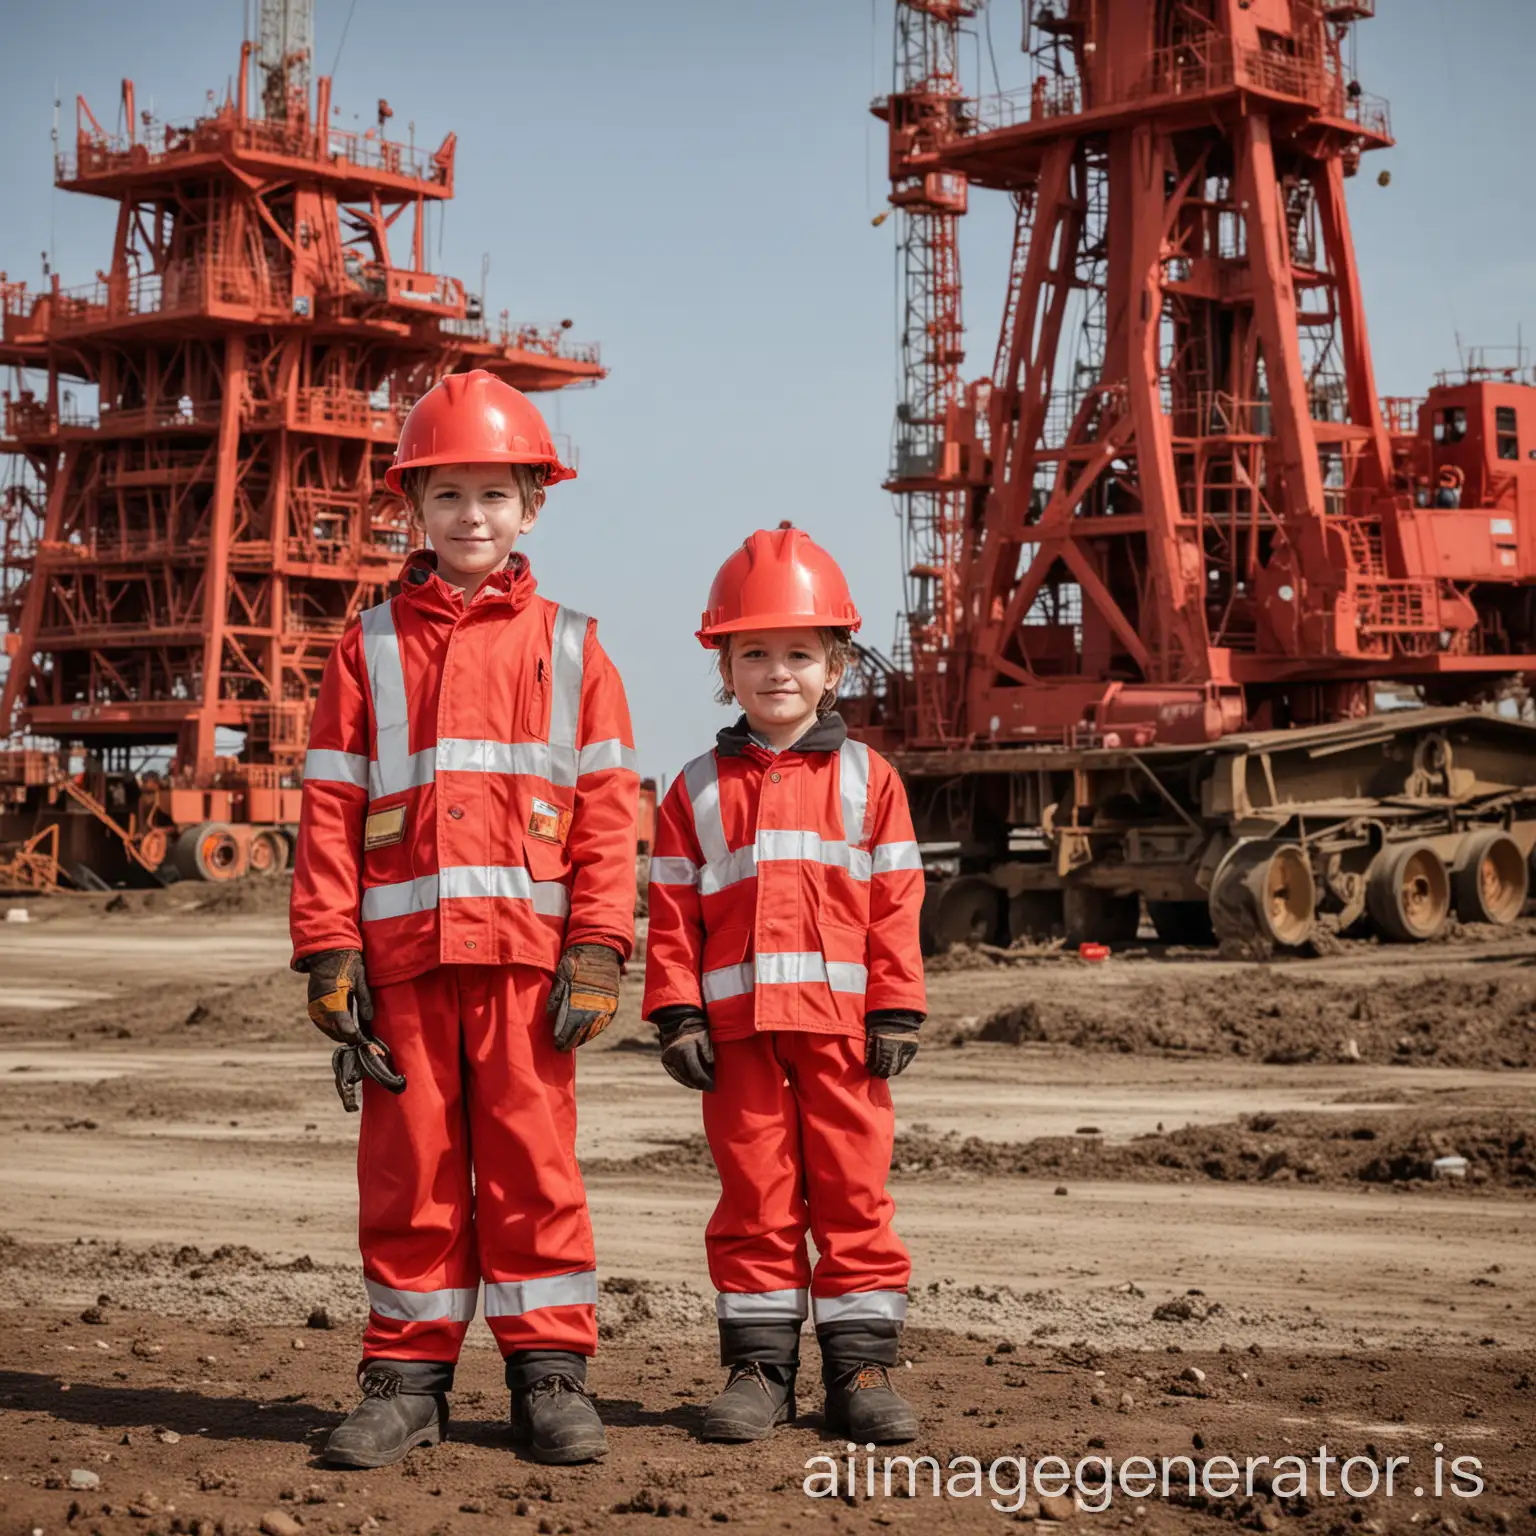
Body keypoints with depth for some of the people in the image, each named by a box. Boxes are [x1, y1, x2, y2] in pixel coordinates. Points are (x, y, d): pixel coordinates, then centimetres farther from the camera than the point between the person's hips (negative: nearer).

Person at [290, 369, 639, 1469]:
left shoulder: (568, 648, 10)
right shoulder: (372, 646, 10)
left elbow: (608, 809, 5)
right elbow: (330, 804, 6)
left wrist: (596, 949, -4)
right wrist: (329, 949, -2)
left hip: (527, 948, -1)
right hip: (403, 949, 1)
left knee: (533, 1158, 1)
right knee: (409, 1162, 4)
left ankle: (551, 1371, 9)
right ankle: (407, 1377, 12)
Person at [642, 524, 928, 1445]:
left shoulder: (867, 780, 8)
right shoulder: (699, 791, 9)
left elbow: (895, 904, 5)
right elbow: (673, 911, 6)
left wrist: (897, 1013, -2)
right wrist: (677, 1015, -3)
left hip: (842, 1021, 0)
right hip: (738, 1025, 1)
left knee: (854, 1194, 2)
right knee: (755, 1196, 4)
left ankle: (862, 1368, 9)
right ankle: (759, 1367, 11)